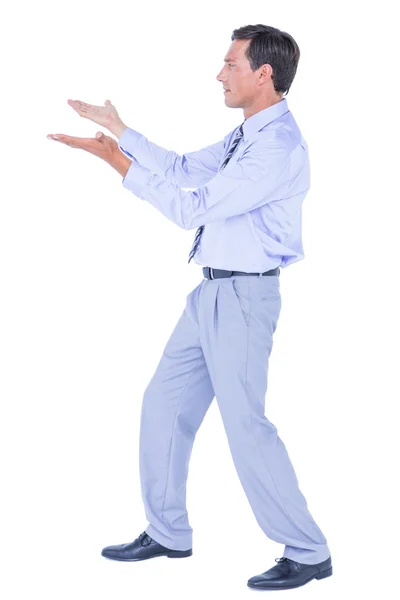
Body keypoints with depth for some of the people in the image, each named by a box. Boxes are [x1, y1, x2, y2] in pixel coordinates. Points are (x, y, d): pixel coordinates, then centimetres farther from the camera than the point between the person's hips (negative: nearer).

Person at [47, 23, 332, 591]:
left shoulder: (279, 146, -20)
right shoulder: (247, 135, 12)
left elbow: (191, 208, -21)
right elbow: (183, 168, 19)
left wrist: (122, 164, -15)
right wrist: (117, 127, 18)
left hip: (244, 297, -10)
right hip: (212, 291, 10)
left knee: (245, 424, -6)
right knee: (164, 403, 13)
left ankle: (308, 552, 8)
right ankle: (167, 534, 26)